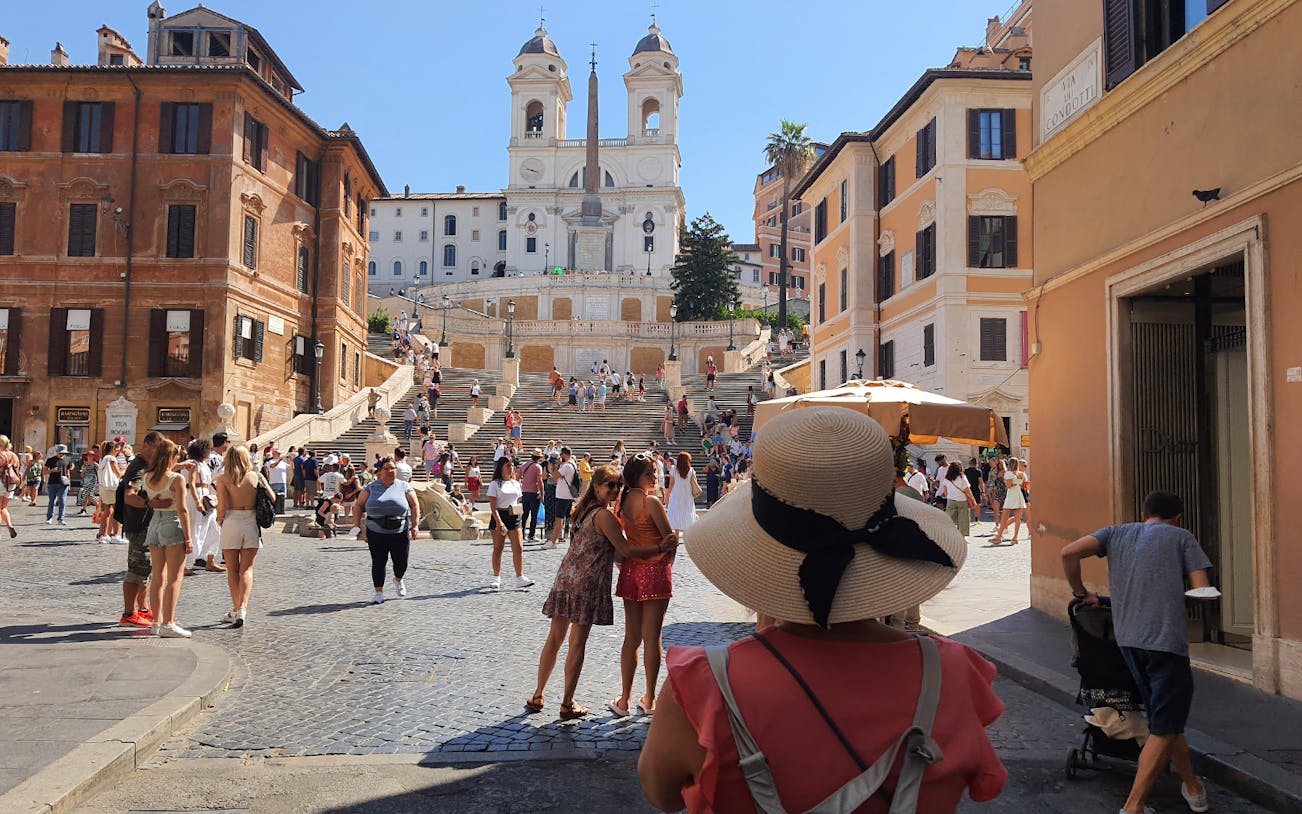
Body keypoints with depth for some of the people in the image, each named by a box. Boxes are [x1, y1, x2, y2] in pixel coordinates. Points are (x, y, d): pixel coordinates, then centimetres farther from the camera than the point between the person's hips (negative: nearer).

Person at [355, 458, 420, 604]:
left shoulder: (404, 487, 5)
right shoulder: (371, 487, 5)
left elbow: (414, 507, 4)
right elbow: (359, 506, 6)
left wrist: (415, 525, -7)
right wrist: (357, 527, -3)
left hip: (400, 533, 0)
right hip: (376, 533, 0)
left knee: (401, 562, 4)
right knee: (378, 563, 0)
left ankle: (398, 580, 36)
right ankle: (379, 593, 12)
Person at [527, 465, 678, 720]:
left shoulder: (587, 510, 13)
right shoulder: (604, 516, -13)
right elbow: (626, 550, -13)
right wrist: (661, 548, -9)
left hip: (565, 578, 8)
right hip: (587, 584, -8)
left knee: (554, 639, 14)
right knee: (577, 644, 2)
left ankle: (537, 697, 23)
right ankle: (568, 704, 10)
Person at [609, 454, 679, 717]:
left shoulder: (622, 501, 5)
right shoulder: (651, 502, -15)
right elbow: (671, 538, -13)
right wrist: (668, 562, 3)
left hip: (631, 570, 6)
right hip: (655, 571, -6)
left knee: (631, 637, 11)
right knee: (651, 637, 3)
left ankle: (624, 700, 14)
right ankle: (649, 700, 12)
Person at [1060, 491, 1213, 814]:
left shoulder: (1117, 532, 15)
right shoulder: (1182, 537, 8)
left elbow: (1069, 553, 0)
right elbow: (1204, 592, 0)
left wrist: (1081, 593, 13)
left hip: (1128, 640, 5)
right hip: (1167, 641, -5)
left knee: (1166, 720, 21)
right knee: (1164, 729, 2)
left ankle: (1192, 787, 35)